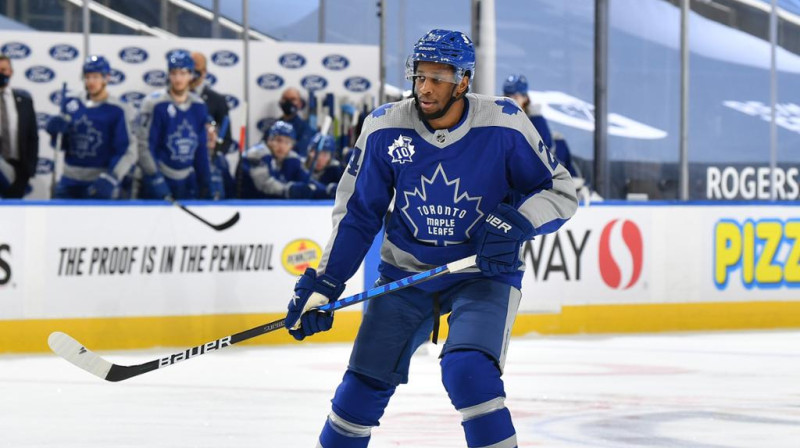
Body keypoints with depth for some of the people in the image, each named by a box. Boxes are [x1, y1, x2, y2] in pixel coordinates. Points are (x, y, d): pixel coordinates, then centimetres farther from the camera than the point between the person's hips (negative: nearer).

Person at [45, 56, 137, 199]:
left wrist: (111, 178, -21)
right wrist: (56, 130, -7)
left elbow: (128, 151, -10)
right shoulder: (71, 104, 8)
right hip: (70, 181, 5)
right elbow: (62, 145, 15)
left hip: (99, 185, -5)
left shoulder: (118, 111, -7)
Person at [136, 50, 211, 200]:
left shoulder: (199, 107, 6)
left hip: (188, 182, 5)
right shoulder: (155, 104, -11)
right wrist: (156, 180, -15)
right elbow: (144, 146, -12)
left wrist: (205, 185, 11)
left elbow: (201, 149, 12)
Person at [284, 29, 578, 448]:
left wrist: (515, 223, -26)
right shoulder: (385, 127, -10)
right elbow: (357, 213, 1)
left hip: (484, 272, -3)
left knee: (468, 371, -26)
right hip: (406, 271, 3)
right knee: (365, 382, 2)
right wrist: (323, 285, -5)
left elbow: (560, 192, -7)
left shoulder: (503, 124, -16)